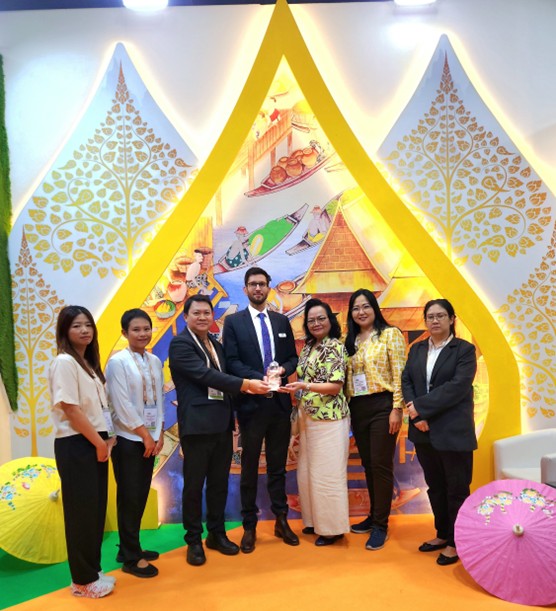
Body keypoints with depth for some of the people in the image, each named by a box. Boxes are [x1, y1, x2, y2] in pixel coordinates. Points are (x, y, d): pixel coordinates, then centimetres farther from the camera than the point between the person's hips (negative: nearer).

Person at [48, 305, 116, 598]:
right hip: (76, 446, -9)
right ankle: (83, 580, 15)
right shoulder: (64, 362, -14)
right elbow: (71, 410, -19)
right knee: (81, 512, 1)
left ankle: (92, 571, 27)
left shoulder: (88, 363, 13)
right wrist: (99, 443, -14)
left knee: (96, 510, 14)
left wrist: (107, 438, 3)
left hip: (95, 443, 9)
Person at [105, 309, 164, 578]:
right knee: (129, 497, 2)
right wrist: (145, 434, -12)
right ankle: (131, 557, 14)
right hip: (128, 439, -6)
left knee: (141, 495, 13)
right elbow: (122, 404, -15)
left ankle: (130, 548, 28)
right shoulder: (118, 362, -11)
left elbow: (159, 398, 9)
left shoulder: (155, 361, 7)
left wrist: (159, 434, 2)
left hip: (150, 438, 6)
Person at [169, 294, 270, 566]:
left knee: (219, 482, 15)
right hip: (196, 425, -7)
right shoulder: (180, 344, -10)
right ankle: (193, 540, 22)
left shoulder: (216, 345, 15)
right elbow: (206, 375, -20)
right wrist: (245, 384, -21)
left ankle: (217, 534, 30)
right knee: (194, 485, 6)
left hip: (222, 424, 7)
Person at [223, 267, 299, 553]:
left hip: (280, 402, 3)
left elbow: (292, 357, 10)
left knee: (278, 465, 14)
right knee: (249, 467, 8)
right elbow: (232, 361, -8)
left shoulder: (282, 321, 10)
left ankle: (281, 521, 27)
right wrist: (258, 379, -21)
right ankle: (249, 526, 20)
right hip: (251, 402, -3)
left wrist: (282, 371, -12)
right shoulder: (233, 321, -1)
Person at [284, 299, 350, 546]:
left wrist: (305, 386, -28)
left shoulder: (335, 347, -11)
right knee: (306, 472, 14)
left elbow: (336, 386, -16)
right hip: (308, 418, 8)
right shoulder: (307, 347, 12)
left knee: (327, 473, 0)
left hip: (329, 419, -8)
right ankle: (315, 521, 30)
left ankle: (333, 527, 14)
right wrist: (299, 418, 12)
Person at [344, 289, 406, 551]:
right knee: (368, 465, 14)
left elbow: (399, 374, -10)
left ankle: (381, 525, 11)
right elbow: (347, 377, 13)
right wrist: (347, 408, 8)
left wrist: (397, 409, -15)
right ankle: (374, 516, 29)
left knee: (381, 465, -1)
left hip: (382, 406, -6)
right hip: (357, 409, 6)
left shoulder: (390, 334, -4)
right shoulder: (351, 341, 12)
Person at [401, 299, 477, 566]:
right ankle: (442, 534, 33)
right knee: (435, 486, 17)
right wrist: (415, 413, -14)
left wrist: (420, 406, -19)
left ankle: (455, 542, 22)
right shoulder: (416, 349, 10)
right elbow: (406, 381, 2)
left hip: (453, 432, -5)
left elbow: (457, 387, -17)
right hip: (424, 431, 5)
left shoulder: (464, 349, -5)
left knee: (456, 488, 7)